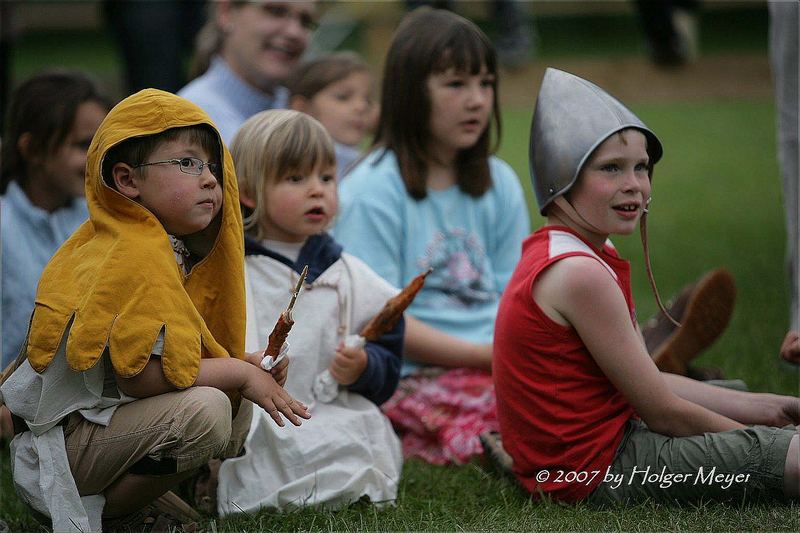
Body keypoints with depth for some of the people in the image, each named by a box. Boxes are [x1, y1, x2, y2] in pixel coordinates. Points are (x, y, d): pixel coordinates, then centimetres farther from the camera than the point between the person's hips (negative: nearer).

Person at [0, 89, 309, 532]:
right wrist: (241, 372, -15)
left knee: (238, 412, 11)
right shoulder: (138, 257, -21)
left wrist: (248, 365, -4)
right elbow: (140, 375, -25)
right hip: (60, 441, -10)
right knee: (206, 410, -27)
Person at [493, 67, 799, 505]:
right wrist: (754, 435, -2)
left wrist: (764, 408, 11)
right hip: (598, 475, -11)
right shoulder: (582, 273, -20)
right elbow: (660, 411, -16)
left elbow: (648, 385, 14)